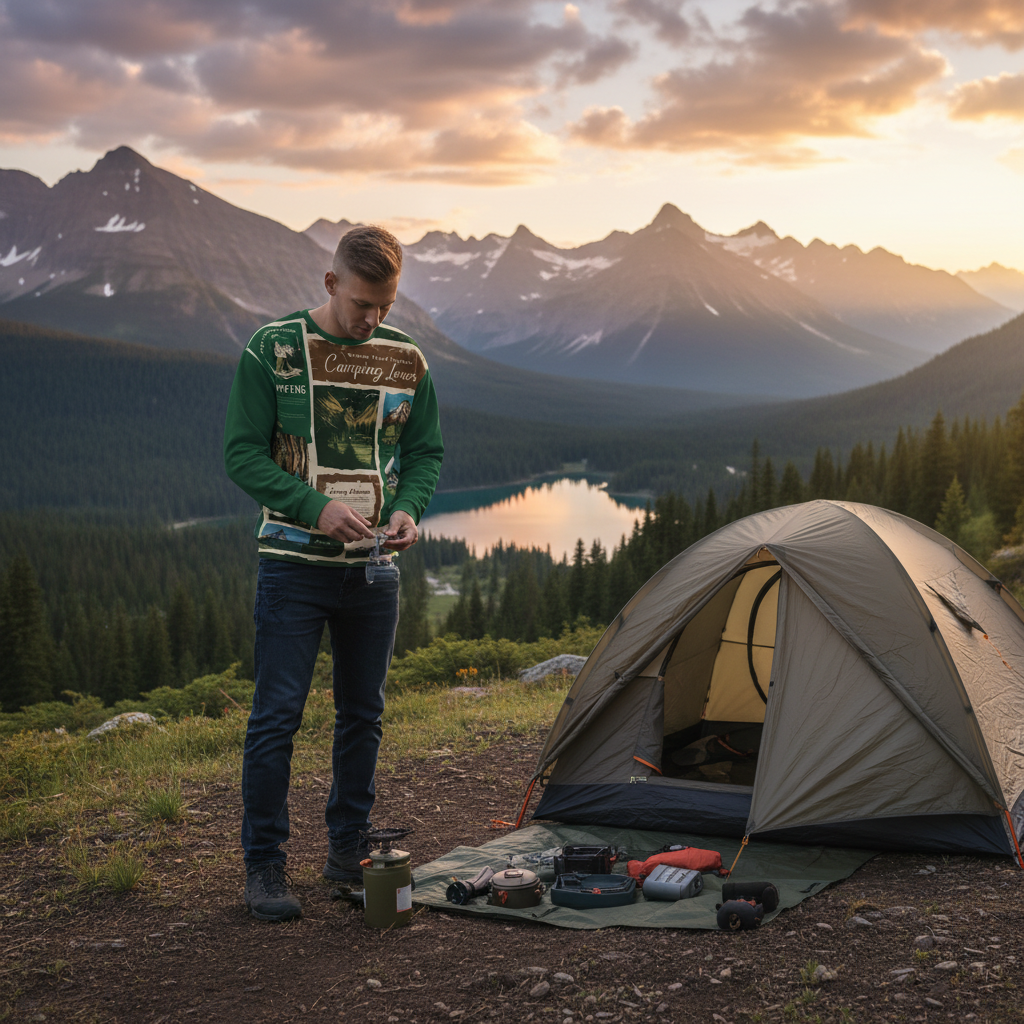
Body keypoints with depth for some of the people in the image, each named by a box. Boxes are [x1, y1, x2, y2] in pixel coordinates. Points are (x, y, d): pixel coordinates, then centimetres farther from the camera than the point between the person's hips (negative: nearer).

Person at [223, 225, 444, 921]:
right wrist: (316, 507, -20)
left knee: (363, 713, 12)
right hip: (294, 566, -4)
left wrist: (407, 509, -10)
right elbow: (244, 454, -8)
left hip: (375, 569, 4)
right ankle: (264, 865, 8)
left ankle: (349, 849, 26)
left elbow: (426, 453, 10)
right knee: (277, 714, -4)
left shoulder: (406, 359, 3)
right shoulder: (273, 349, -7)